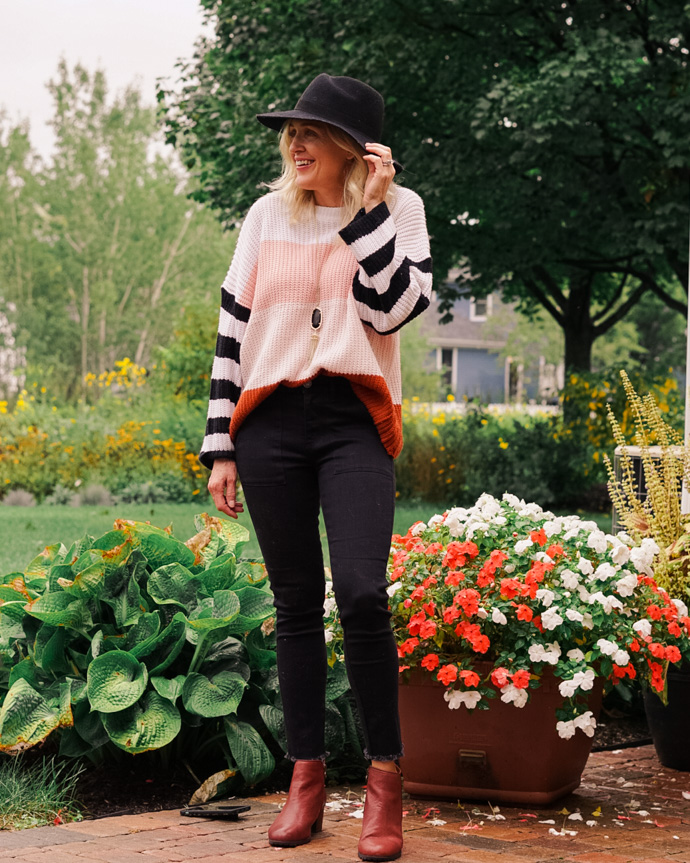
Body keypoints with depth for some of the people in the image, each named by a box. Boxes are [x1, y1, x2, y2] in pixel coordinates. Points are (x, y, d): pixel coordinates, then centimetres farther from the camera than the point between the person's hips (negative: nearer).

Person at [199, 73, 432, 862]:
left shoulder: (399, 208, 6)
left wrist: (370, 208, -8)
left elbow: (391, 309, -8)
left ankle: (385, 775, -5)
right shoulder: (267, 215, 11)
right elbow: (232, 328, 10)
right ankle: (306, 774, 12)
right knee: (295, 603, 4)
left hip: (352, 421, -3)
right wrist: (220, 447, 5)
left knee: (360, 592, -18)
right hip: (270, 422, 3)